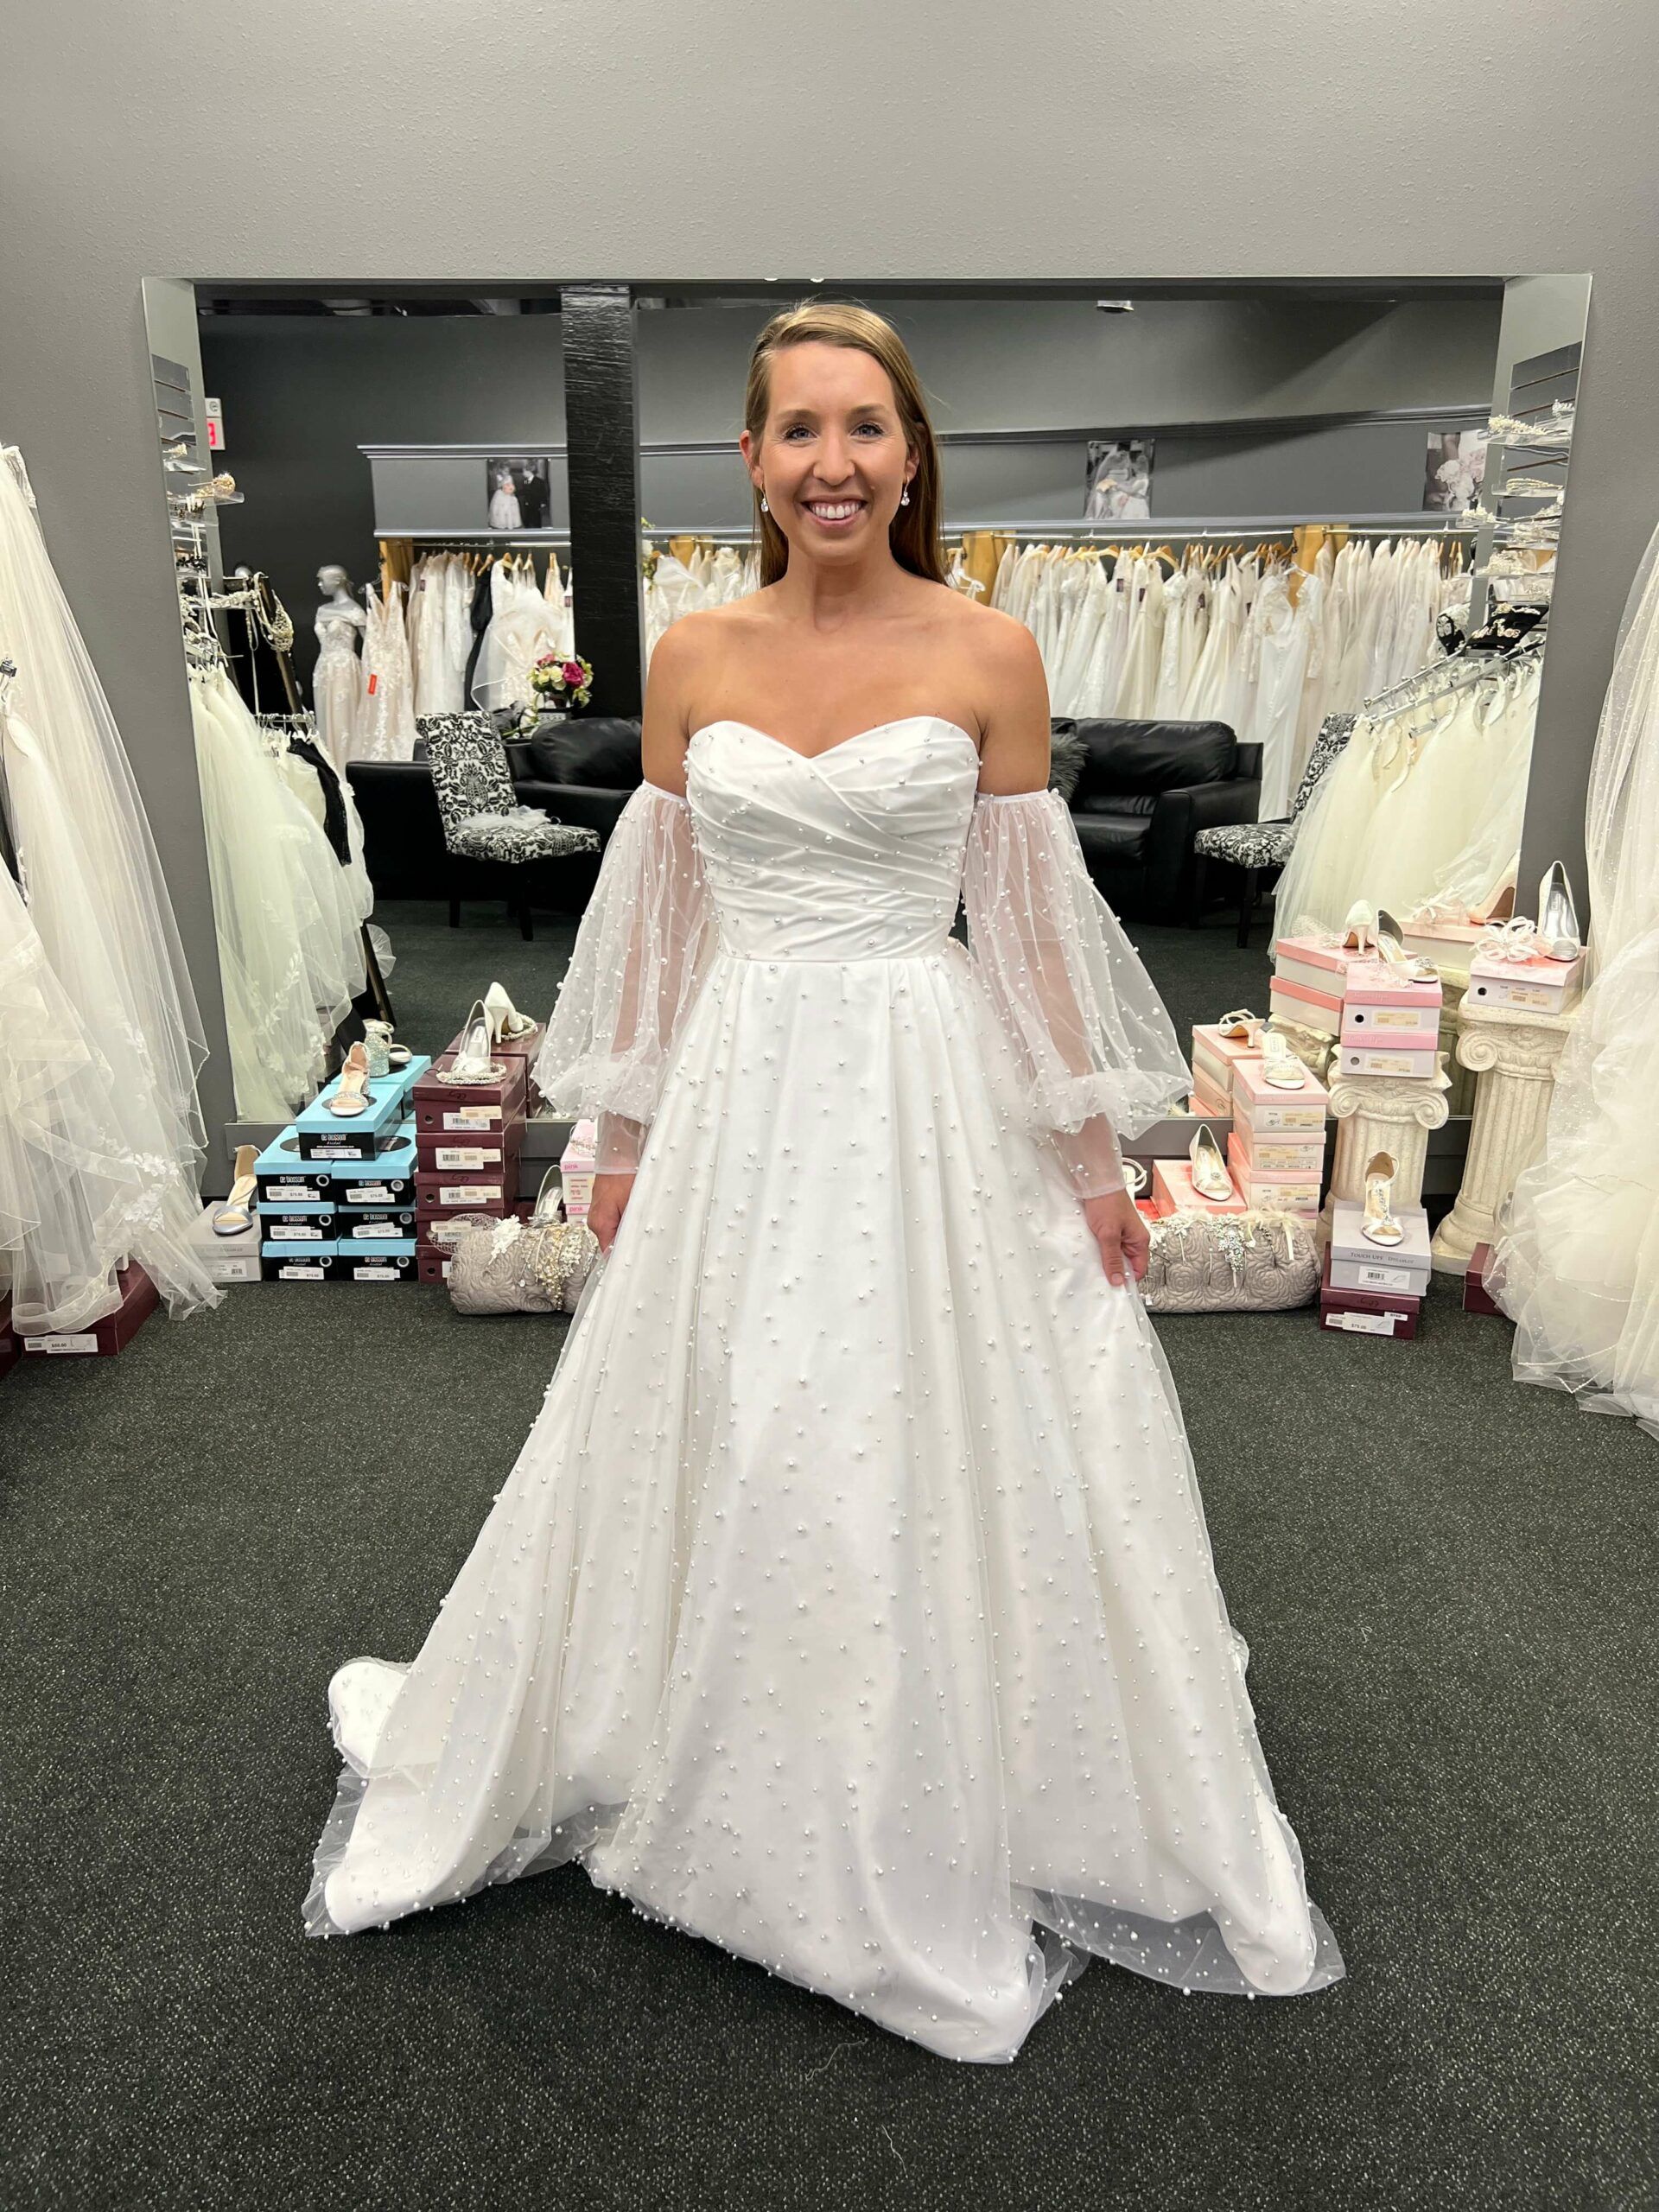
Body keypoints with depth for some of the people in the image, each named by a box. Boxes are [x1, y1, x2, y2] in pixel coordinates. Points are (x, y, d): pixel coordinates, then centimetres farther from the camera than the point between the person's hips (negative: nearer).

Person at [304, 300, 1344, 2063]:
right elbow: (658, 915, 7)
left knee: (950, 1462, 10)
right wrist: (625, 1138, 8)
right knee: (718, 1466, 14)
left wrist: (1094, 1157, 1)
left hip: (938, 1109, -1)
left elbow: (1033, 919, 0)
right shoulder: (688, 658, 3)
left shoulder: (987, 656, -2)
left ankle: (958, 1821, 37)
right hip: (739, 1107, 2)